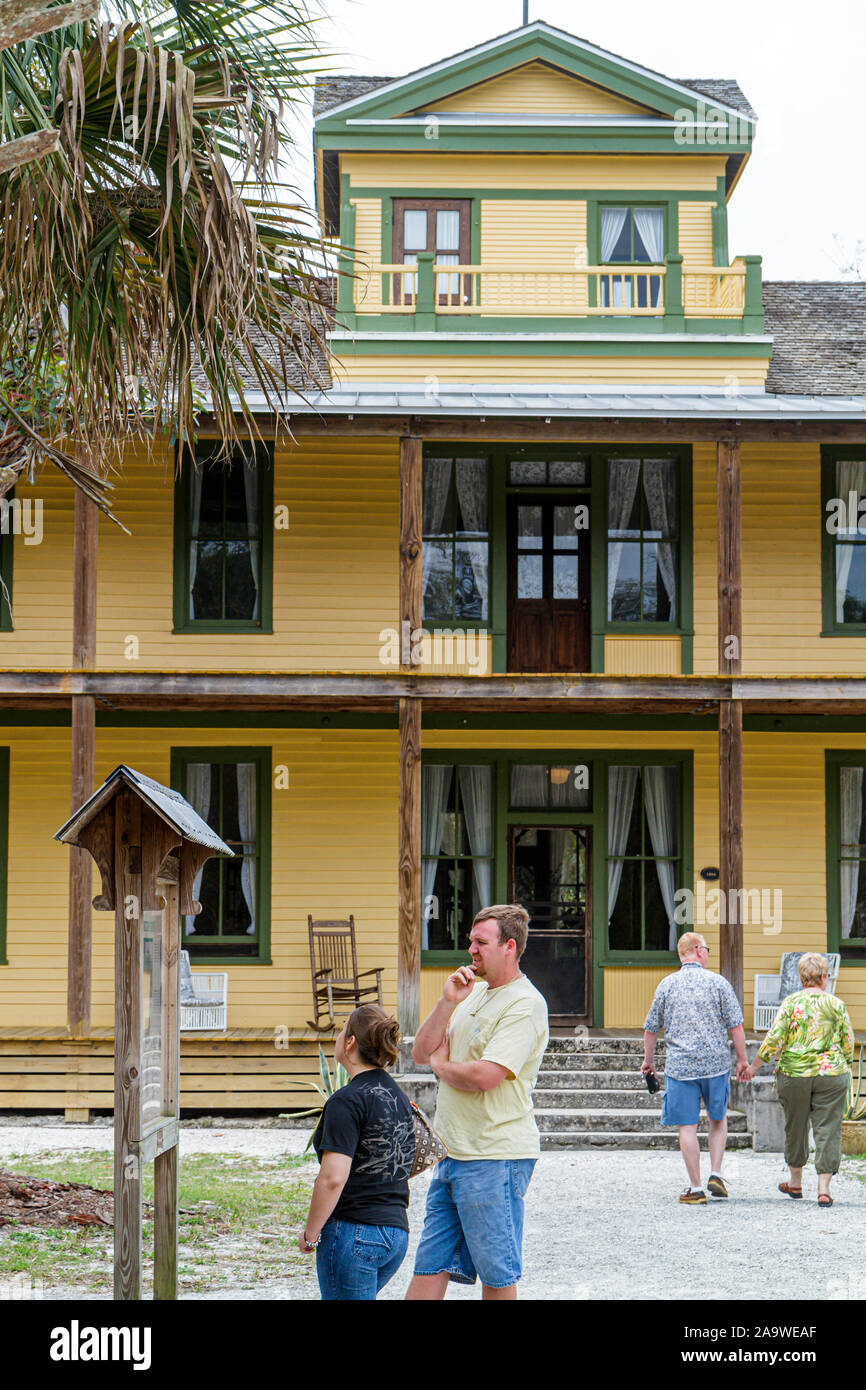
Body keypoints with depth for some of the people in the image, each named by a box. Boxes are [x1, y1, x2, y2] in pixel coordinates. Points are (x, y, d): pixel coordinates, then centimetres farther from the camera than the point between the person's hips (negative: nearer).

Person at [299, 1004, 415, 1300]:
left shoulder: (347, 1101, -14)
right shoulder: (398, 1096, 12)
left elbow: (333, 1178, -21)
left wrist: (310, 1233, -9)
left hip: (353, 1233, -9)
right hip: (397, 1230, 9)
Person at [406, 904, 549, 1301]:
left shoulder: (524, 1004, -12)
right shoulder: (473, 993, 16)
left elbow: (485, 1076, -22)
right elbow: (421, 1052, 12)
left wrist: (441, 1064, -3)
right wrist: (447, 1003, -1)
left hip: (495, 1157, -9)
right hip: (453, 1151, 9)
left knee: (497, 1275, 1)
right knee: (430, 1264, 8)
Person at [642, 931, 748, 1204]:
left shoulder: (667, 984, 3)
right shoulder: (718, 983, 0)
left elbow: (651, 1029, 8)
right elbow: (736, 1026, -2)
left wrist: (648, 1060, 21)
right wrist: (743, 1061, 8)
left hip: (680, 1066, 0)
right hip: (716, 1063, 1)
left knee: (687, 1126, 3)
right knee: (718, 1119, 21)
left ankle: (696, 1189, 2)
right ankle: (716, 1174, 11)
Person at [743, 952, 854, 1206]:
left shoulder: (790, 1003, -3)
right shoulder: (836, 1005, -1)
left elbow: (774, 1040, -8)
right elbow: (848, 1044, 2)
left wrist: (754, 1067, 2)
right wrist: (841, 1064, 20)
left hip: (794, 1073, 1)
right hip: (831, 1075, 0)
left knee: (796, 1127, 15)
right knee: (827, 1130, 2)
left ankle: (795, 1182, 29)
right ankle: (823, 1188, -4)